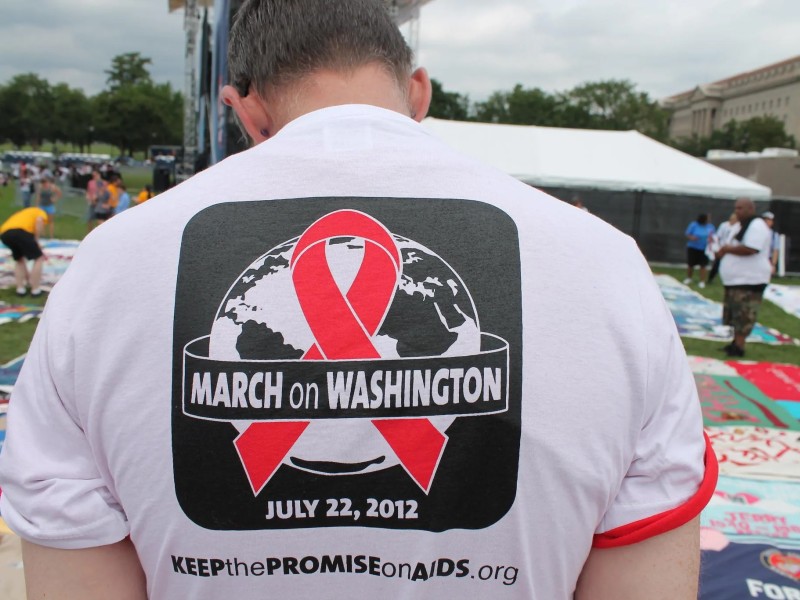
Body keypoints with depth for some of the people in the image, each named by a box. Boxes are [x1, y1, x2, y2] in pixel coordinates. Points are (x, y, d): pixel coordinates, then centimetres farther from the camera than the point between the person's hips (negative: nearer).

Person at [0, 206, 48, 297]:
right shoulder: (41, 212, 29)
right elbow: (39, 221, -3)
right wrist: (36, 240, 4)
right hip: (20, 231, -6)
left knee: (19, 259, 30)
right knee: (39, 258, 12)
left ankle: (20, 288, 22)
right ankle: (35, 290, 12)